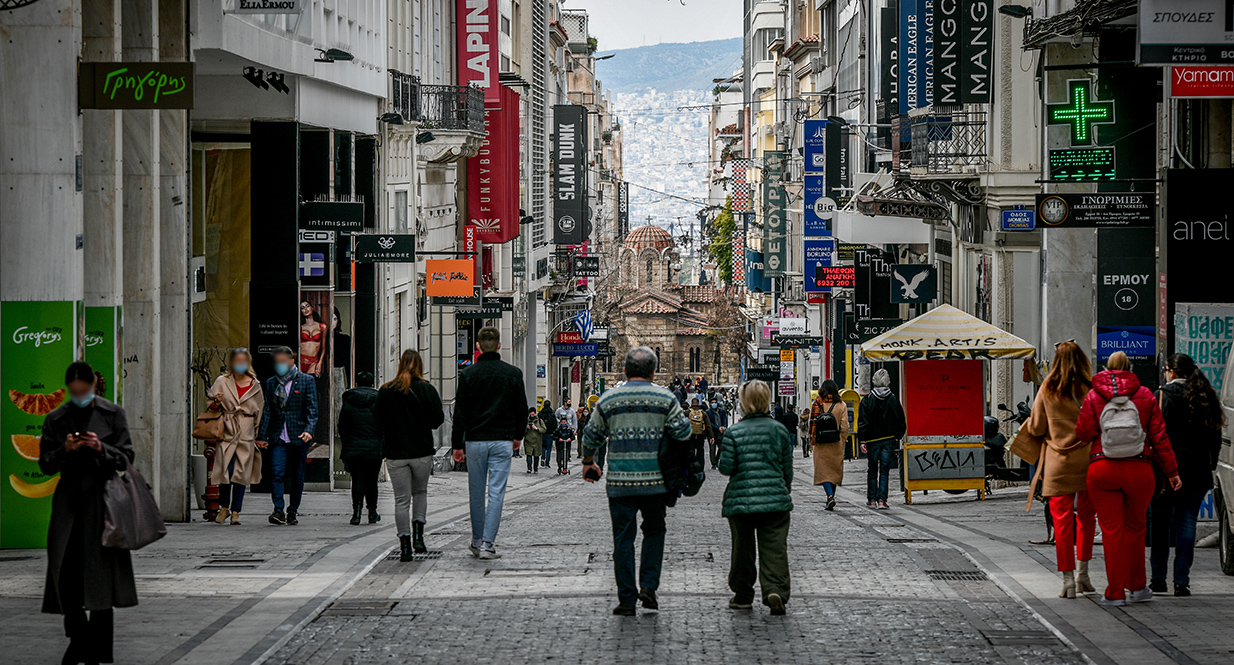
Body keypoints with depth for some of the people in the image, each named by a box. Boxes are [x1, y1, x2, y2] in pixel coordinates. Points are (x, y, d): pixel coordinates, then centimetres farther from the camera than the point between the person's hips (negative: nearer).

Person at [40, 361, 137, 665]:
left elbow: (127, 458, 2)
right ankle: (77, 637, 14)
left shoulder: (113, 415, 3)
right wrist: (65, 450, -10)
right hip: (69, 500, 2)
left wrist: (101, 448, -16)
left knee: (100, 573, -3)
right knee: (65, 569, -6)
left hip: (102, 499, -2)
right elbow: (45, 464, 8)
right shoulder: (55, 420, 8)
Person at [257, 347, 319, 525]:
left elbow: (312, 409, -2)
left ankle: (293, 512, 15)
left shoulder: (307, 381, 3)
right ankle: (278, 511, -18)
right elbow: (267, 410, 12)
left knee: (297, 476, 5)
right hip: (278, 436, 2)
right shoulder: (271, 382, 12)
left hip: (299, 436, -2)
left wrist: (309, 430, -17)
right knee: (277, 473, -13)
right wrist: (262, 436, 5)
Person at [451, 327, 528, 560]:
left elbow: (460, 412, -1)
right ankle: (487, 544, -9)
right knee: (496, 492, -2)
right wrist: (518, 436, 23)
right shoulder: (513, 373, 0)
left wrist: (457, 444, 5)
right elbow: (521, 408, 8)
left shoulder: (468, 374, -2)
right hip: (502, 441, -1)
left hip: (475, 441, 1)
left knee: (476, 493, 12)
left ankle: (477, 541, 21)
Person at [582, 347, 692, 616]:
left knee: (623, 538, 6)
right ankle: (648, 586, 6)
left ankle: (627, 599, 4)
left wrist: (588, 463, 27)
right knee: (654, 532, 19)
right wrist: (684, 418, 20)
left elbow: (591, 436, 10)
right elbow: (683, 433, -2)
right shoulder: (666, 399, -2)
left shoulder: (608, 400, 2)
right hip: (656, 482, 0)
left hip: (620, 483, 0)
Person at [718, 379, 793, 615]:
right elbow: (787, 466, 7)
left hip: (741, 499, -1)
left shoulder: (734, 433, -7)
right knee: (774, 549, 0)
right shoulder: (779, 429, 0)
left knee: (743, 549, 12)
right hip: (775, 498, 1)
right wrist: (786, 488, 22)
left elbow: (726, 467, -8)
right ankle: (775, 590, -18)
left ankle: (743, 596, 21)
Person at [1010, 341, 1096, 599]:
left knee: (1062, 520, 2)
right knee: (1086, 516, 16)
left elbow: (1037, 427, 4)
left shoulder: (1047, 389, -1)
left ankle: (1068, 579, 0)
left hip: (1058, 462, -1)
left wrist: (1027, 425, 24)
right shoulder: (1092, 388, -1)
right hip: (1088, 461, 1)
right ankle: (1082, 573, 15)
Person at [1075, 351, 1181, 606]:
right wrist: (1171, 471, 7)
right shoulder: (1145, 396, 4)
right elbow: (1159, 436, 3)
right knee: (1134, 528, 16)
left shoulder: (1094, 396, 2)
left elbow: (1083, 433, -2)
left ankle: (1115, 593, 1)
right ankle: (1137, 587, 23)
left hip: (1102, 470, -1)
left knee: (1111, 529, 1)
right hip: (1139, 470, 1)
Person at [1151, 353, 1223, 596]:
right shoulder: (1206, 395, 8)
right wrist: (1210, 466, 20)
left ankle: (1158, 578, 10)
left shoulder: (1168, 393, -7)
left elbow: (1161, 430, -12)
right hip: (1198, 472, 4)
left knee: (1160, 523, 7)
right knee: (1186, 523, 5)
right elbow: (1215, 435, 12)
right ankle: (1181, 581, 0)